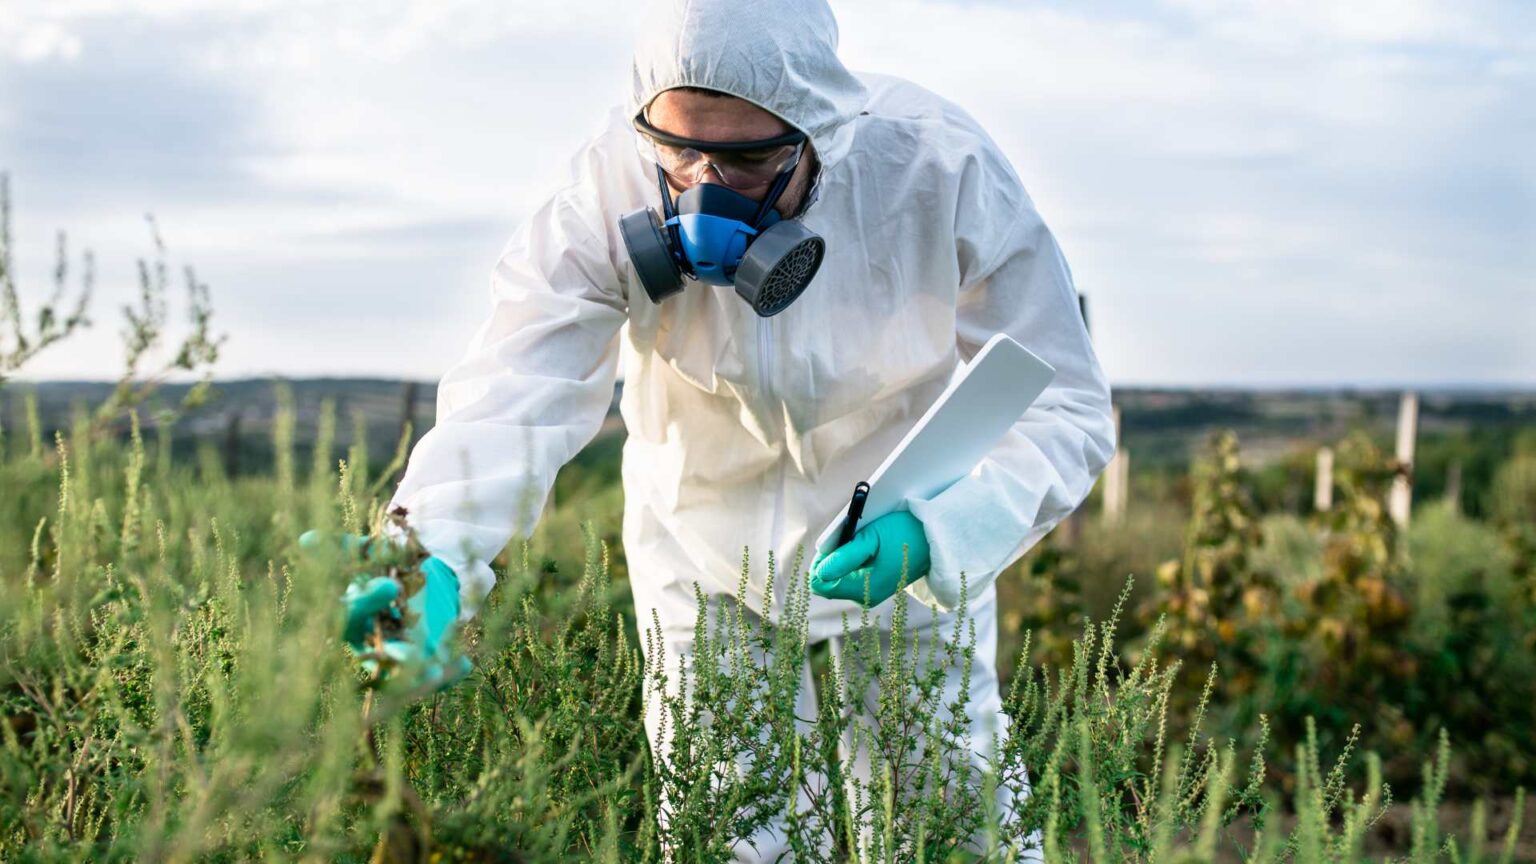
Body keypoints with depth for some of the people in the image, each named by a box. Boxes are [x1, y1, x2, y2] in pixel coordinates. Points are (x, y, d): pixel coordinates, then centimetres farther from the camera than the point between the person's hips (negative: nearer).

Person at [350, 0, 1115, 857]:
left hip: (906, 536, 0)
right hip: (706, 551, 1)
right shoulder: (611, 191, -27)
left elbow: (1062, 408, -23)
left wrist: (939, 533, -41)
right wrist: (432, 557, -57)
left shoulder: (943, 172, -28)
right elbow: (512, 398, -36)